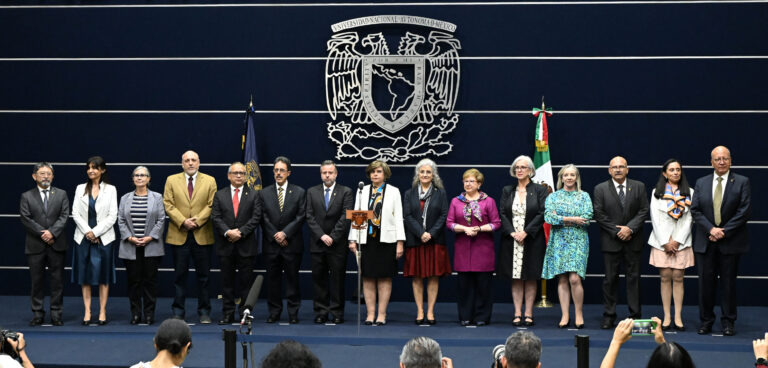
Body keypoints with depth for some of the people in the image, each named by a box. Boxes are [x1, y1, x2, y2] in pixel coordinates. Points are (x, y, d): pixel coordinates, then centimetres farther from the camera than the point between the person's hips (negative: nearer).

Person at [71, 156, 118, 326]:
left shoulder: (110, 189, 3)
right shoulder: (81, 189, 8)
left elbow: (112, 216, -3)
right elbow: (75, 213, 2)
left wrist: (96, 232, -10)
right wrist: (87, 232, -10)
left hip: (103, 238, -2)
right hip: (83, 238, 2)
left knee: (103, 276, 0)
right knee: (85, 276, 2)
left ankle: (102, 312, 4)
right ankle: (87, 312, 6)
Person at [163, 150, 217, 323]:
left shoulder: (209, 181, 8)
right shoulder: (171, 180, 9)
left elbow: (211, 205, 0)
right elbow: (168, 204, 1)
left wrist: (197, 221, -13)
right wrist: (183, 221, -12)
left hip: (202, 235, 0)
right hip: (179, 235, 0)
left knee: (203, 276, 2)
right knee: (180, 275, 3)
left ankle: (204, 312, 9)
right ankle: (178, 312, 9)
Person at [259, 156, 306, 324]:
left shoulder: (299, 192, 4)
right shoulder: (264, 193, 8)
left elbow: (301, 217, -3)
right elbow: (263, 218, 2)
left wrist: (285, 233, -12)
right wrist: (275, 236, -8)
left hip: (292, 243, -1)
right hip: (271, 243, 1)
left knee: (292, 278, 1)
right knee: (273, 278, 4)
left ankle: (293, 313, 7)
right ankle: (274, 312, 11)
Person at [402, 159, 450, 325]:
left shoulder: (440, 193, 6)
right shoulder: (409, 194, 8)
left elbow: (444, 215, -1)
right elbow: (407, 216, -1)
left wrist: (431, 233, -12)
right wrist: (421, 233, -13)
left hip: (435, 241, -1)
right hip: (415, 241, 1)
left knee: (434, 277, 0)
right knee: (417, 277, 1)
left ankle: (430, 312, 4)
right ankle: (420, 312, 6)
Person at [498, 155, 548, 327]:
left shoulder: (539, 190, 1)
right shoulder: (507, 191, 9)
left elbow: (542, 214, -6)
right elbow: (502, 214, 4)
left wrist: (525, 232, -14)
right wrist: (512, 232, -11)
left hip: (532, 240, -2)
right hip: (512, 240, 2)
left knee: (530, 279, 1)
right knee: (516, 279, 3)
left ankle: (528, 314, 5)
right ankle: (517, 314, 6)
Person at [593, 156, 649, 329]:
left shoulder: (639, 187, 6)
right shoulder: (601, 189, 2)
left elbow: (643, 211, 2)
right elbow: (599, 214, -2)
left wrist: (630, 228, -11)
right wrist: (616, 231, -9)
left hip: (633, 240, 1)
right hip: (610, 241, -1)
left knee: (634, 277, 3)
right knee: (610, 278, 1)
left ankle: (635, 315, 7)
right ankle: (609, 316, 6)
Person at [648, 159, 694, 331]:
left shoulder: (689, 192, 8)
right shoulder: (657, 192, 8)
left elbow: (689, 219, 3)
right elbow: (655, 218, 1)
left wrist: (677, 241, -7)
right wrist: (665, 242, -7)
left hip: (682, 241, 0)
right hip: (662, 241, 0)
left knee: (678, 278, -2)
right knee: (665, 278, -1)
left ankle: (678, 317, 0)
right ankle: (667, 317, 1)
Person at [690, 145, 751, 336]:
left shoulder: (742, 182, 0)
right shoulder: (701, 183, 9)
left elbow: (744, 211, -6)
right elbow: (695, 210, 4)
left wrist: (724, 232, -12)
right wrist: (711, 229, -11)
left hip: (730, 241, -2)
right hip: (706, 242, 2)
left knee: (729, 282, 3)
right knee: (706, 282, 3)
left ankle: (728, 322, 11)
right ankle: (706, 321, 12)